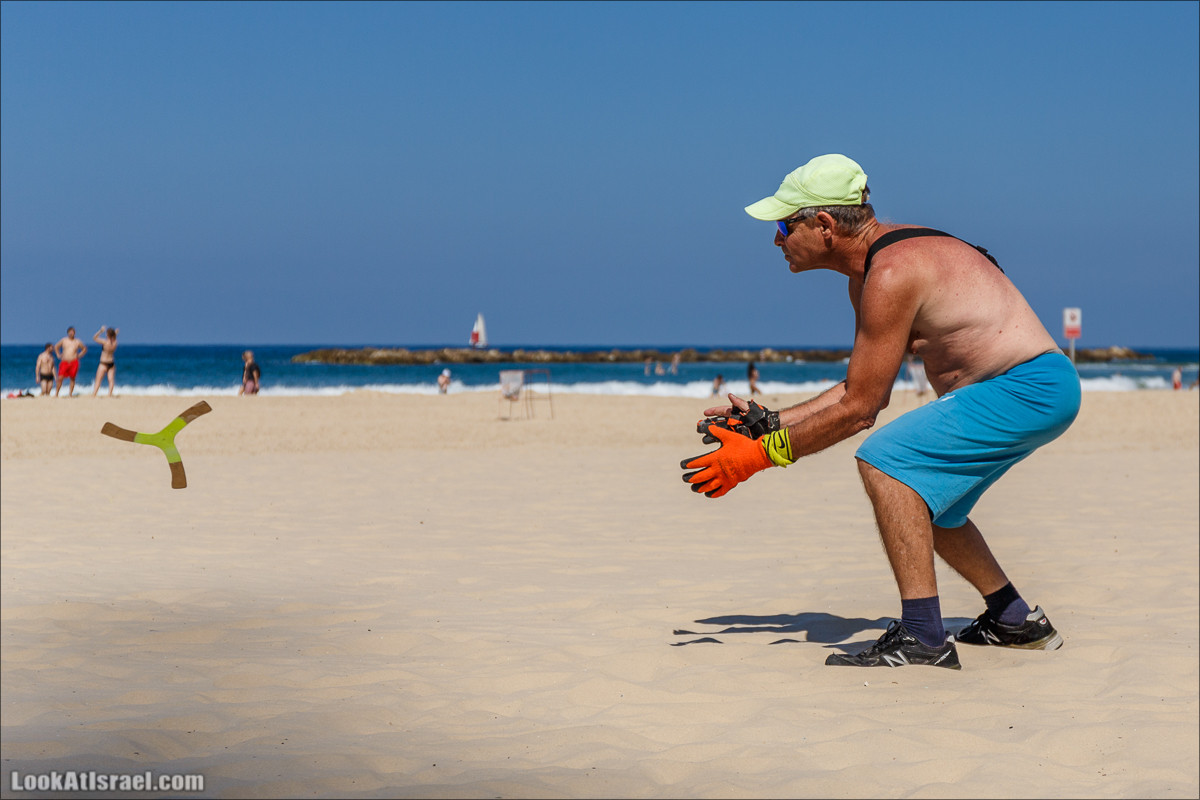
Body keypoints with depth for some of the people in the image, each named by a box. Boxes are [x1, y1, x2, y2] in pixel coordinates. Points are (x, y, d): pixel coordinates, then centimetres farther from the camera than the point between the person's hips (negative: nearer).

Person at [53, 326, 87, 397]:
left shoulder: (77, 342, 6)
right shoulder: (63, 340, 7)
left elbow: (84, 348, 21)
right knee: (60, 378, -9)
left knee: (72, 378, 2)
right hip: (64, 362, 0)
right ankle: (56, 393, -1)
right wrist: (58, 355, 11)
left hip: (74, 362, 0)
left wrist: (79, 355, 8)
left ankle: (70, 394, 10)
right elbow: (56, 347, 22)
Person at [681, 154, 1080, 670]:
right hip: (1036, 390, 11)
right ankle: (1016, 621, 33)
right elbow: (862, 390, 17)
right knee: (917, 496, 24)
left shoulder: (892, 274, -20)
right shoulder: (869, 274, 11)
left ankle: (922, 637, -24)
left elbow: (858, 410, -18)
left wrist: (758, 456, -12)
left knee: (885, 459, -22)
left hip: (1029, 389, -11)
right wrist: (768, 423, 11)